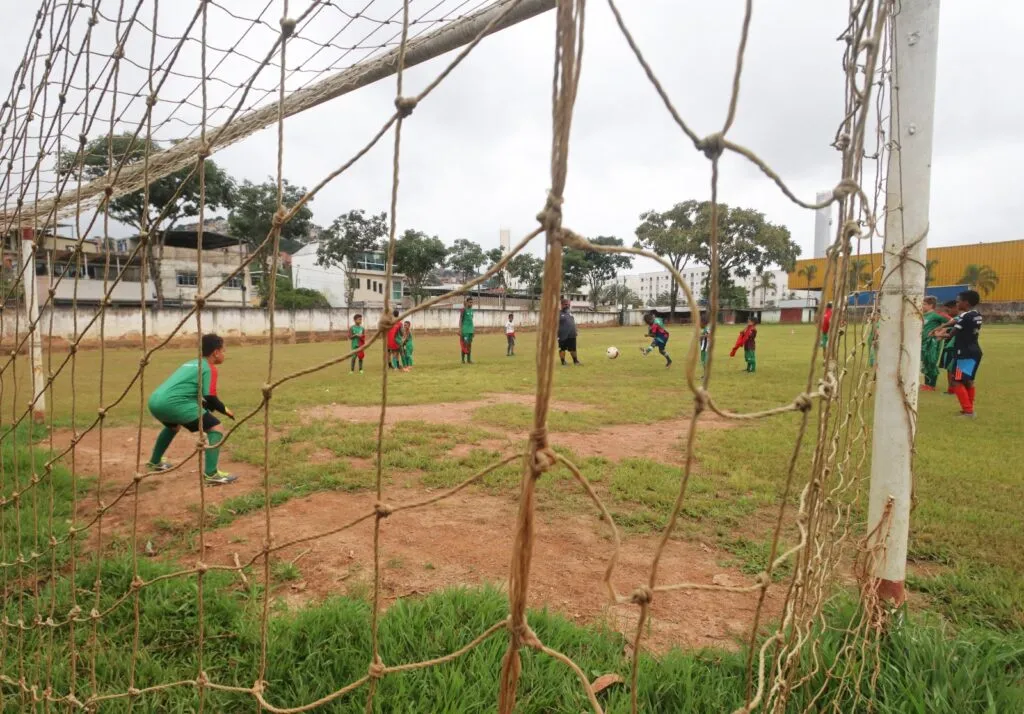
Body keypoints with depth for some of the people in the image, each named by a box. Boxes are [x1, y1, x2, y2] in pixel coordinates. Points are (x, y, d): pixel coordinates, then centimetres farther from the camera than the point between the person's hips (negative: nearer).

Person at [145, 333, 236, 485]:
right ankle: (211, 474, -14)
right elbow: (209, 398, -6)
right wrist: (224, 409, 11)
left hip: (155, 401, 9)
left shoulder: (191, 363, 27)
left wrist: (207, 407, 30)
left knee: (173, 426, 40)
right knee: (215, 428, -5)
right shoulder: (209, 368, 2)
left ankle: (154, 462, 53)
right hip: (173, 403, -9)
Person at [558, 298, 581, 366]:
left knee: (573, 349, 12)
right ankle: (563, 362, 12)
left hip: (572, 335, 6)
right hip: (563, 336, -6)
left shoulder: (570, 313, 17)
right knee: (562, 349, 3)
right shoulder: (558, 314, -7)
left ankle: (575, 361, 23)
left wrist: (575, 332, 19)